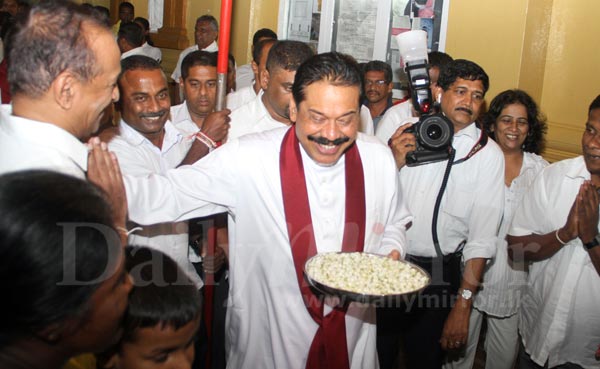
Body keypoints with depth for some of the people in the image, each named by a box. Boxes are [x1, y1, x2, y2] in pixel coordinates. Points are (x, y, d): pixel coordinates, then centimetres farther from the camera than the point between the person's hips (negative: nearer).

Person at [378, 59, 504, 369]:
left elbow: (481, 236, -7)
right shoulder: (407, 131, 0)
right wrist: (395, 164, -15)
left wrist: (463, 306, -10)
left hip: (438, 275, -1)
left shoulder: (488, 154, -5)